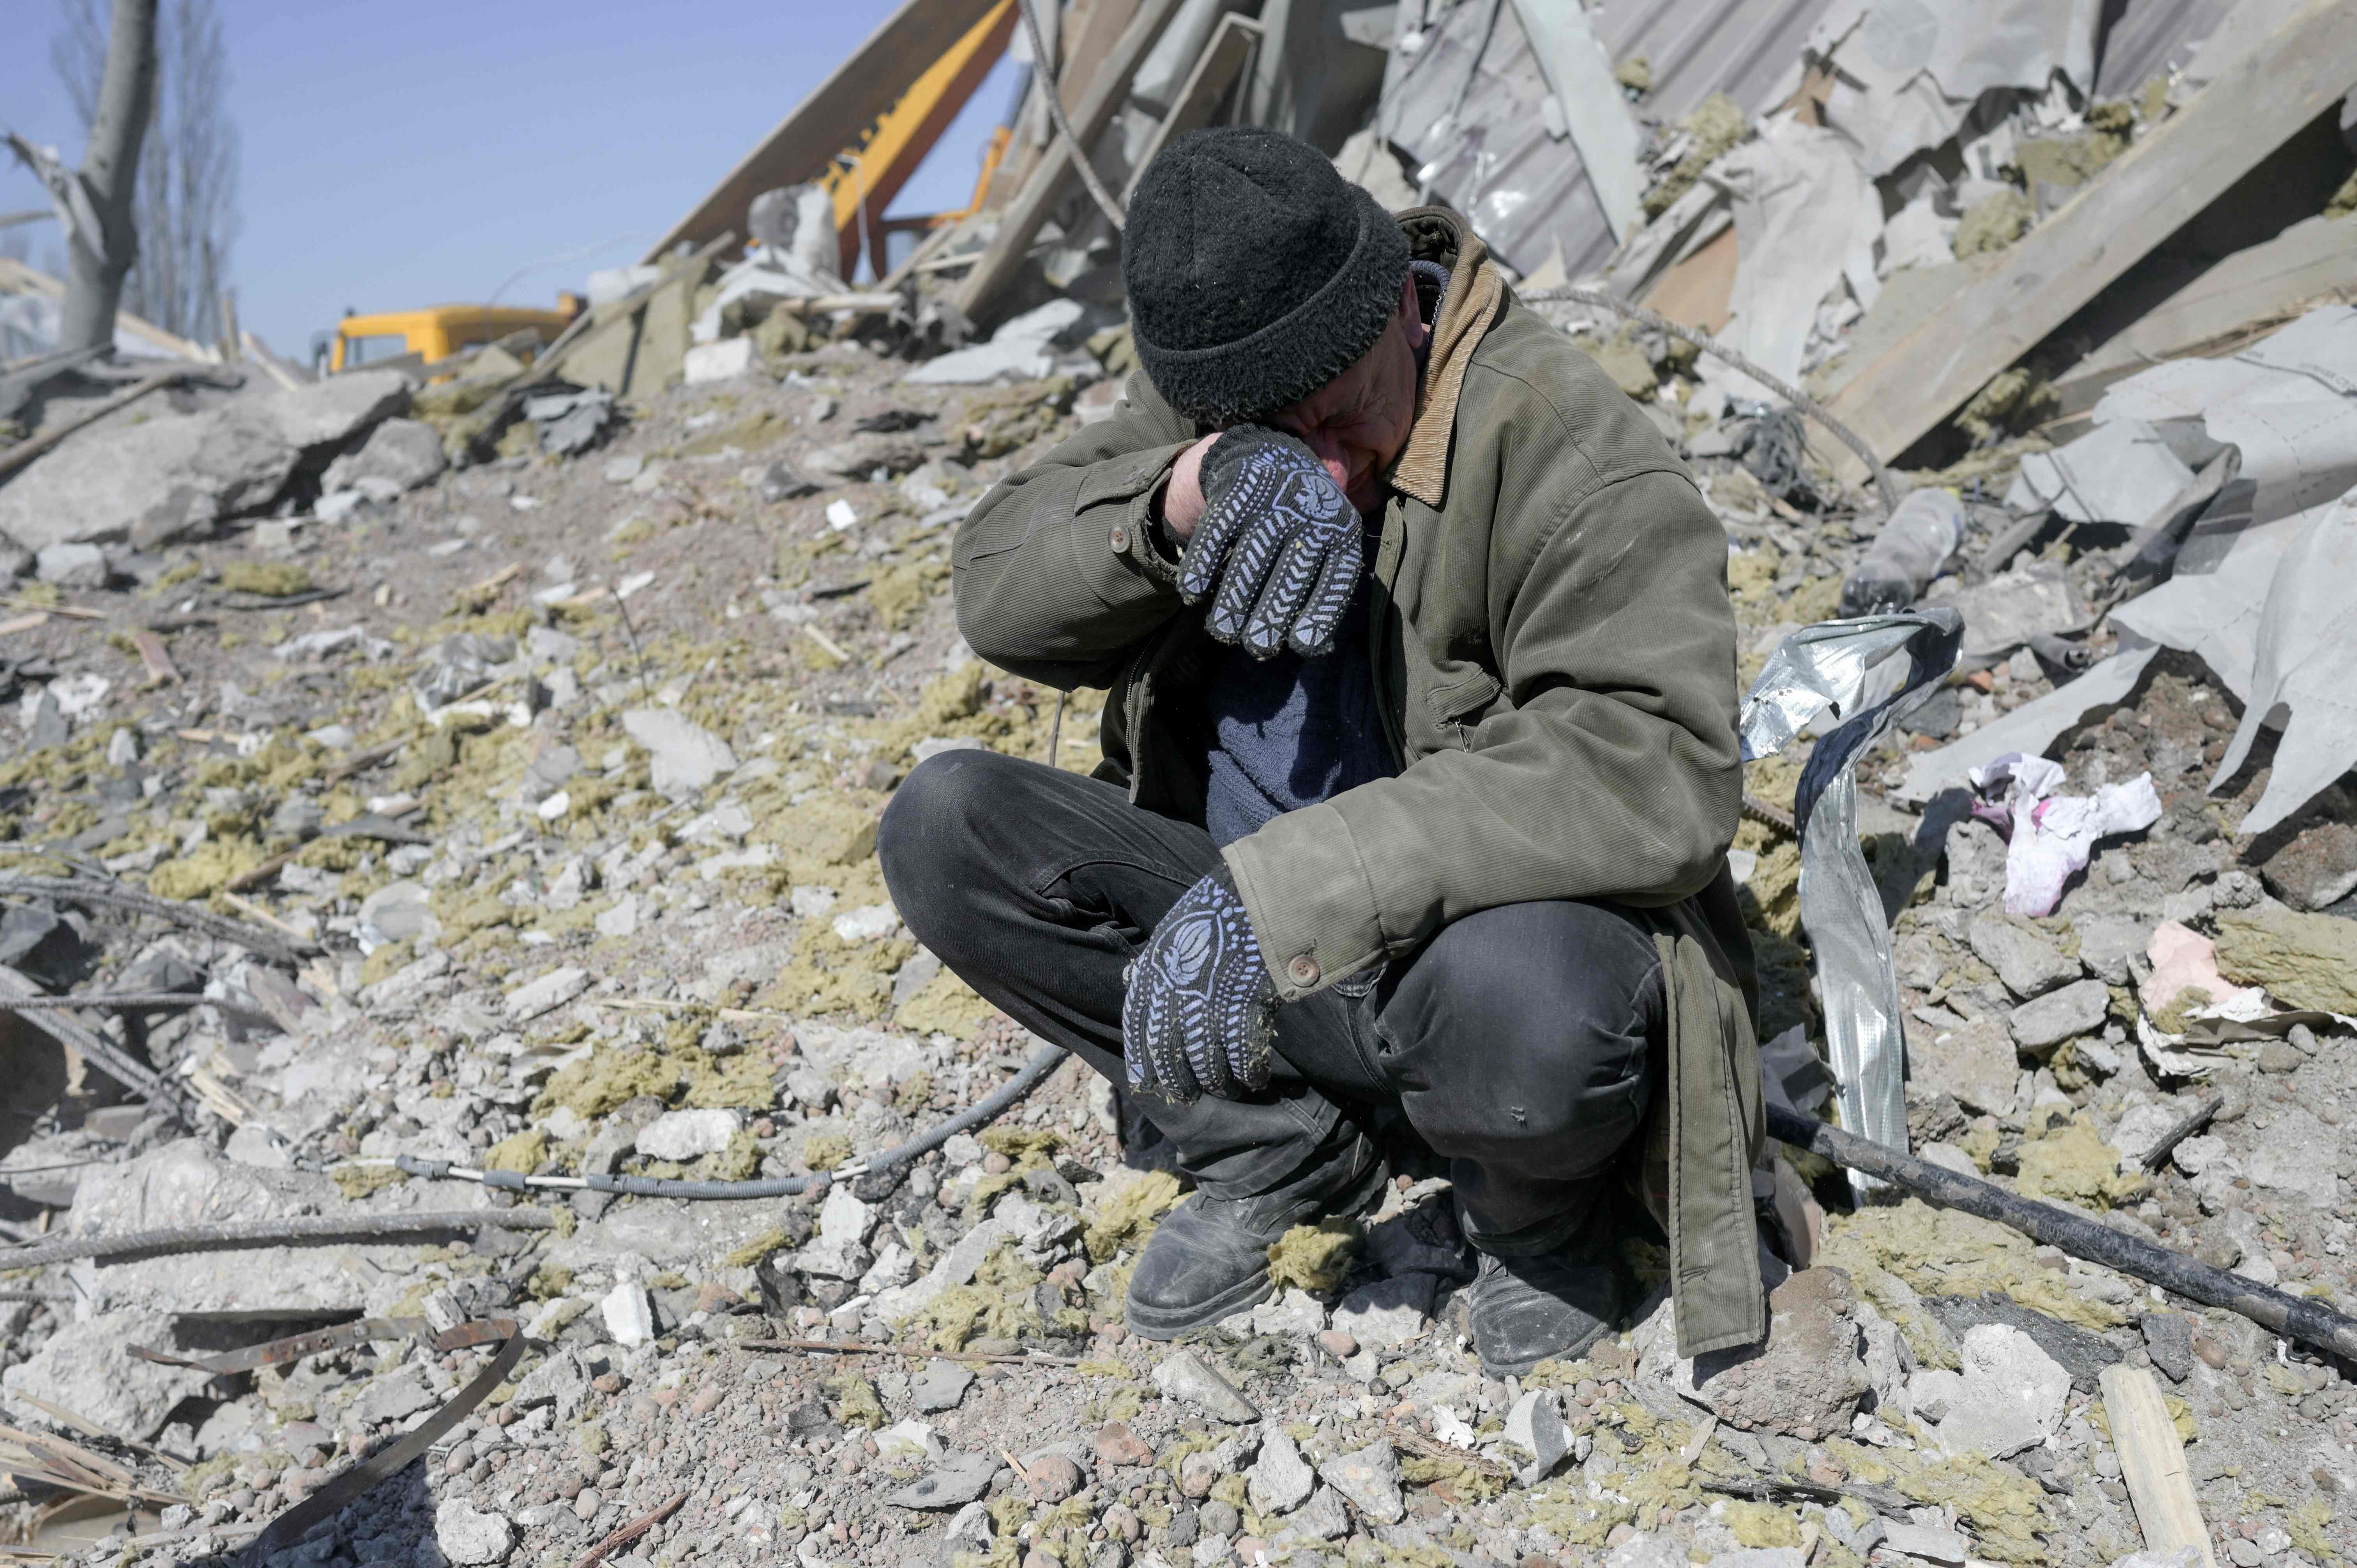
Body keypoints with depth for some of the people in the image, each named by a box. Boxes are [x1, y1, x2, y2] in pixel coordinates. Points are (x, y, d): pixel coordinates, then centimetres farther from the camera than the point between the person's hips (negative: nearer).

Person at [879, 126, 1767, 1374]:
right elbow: (996, 585, -10)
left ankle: (1538, 1213, 0)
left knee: (1524, 1003, -41)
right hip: (1265, 938, 6)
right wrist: (1180, 496, -32)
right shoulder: (1203, 397, -2)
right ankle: (1274, 1153, 1)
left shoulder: (1562, 445, -20)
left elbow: (1657, 764, -32)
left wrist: (1289, 887, -40)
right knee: (941, 827, -12)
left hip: (1485, 936, -5)